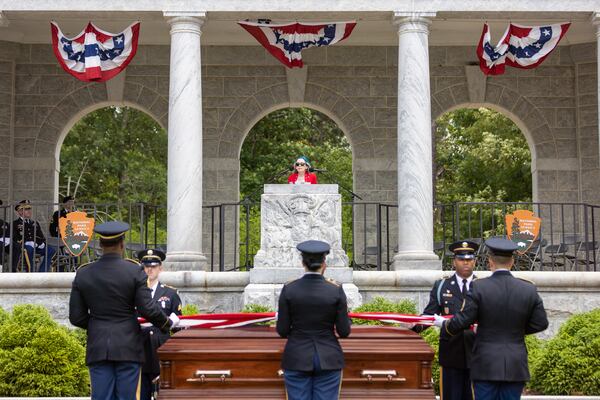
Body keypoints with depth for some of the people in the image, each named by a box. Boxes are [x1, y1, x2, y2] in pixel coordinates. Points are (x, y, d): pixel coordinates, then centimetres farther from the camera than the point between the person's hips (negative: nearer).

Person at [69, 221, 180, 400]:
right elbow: (148, 309, -10)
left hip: (98, 348, 2)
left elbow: (76, 317, 4)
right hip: (128, 346, -2)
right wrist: (168, 323, 8)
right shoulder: (134, 271, -7)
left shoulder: (83, 273, 2)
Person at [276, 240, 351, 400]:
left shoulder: (289, 289, -8)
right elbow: (344, 331, -4)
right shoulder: (336, 290, -8)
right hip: (328, 359, 0)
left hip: (297, 359, 0)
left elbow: (282, 331, -5)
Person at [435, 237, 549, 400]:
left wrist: (444, 324, 11)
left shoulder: (479, 287, -10)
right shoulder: (529, 290, -2)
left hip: (486, 365, -2)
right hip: (515, 367, 2)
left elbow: (463, 320, -9)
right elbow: (540, 324, 5)